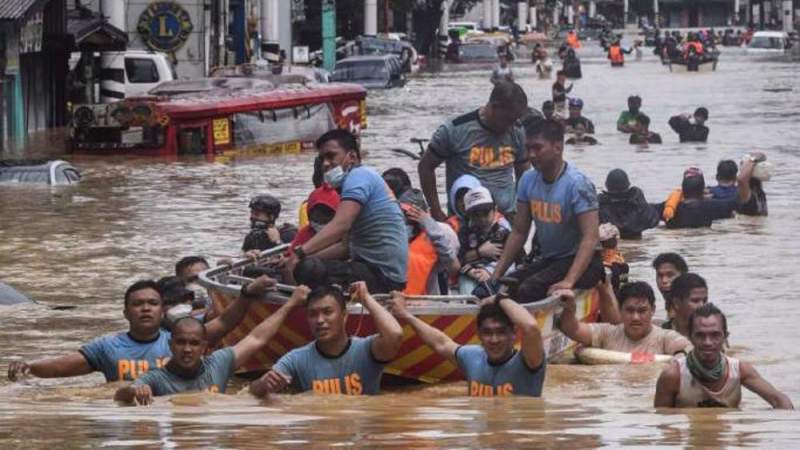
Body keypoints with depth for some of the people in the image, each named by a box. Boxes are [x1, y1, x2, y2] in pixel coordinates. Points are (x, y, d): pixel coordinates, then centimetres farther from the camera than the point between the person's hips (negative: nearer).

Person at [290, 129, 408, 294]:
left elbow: (340, 225, -26)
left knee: (306, 269, -26)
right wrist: (306, 257, 12)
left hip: (381, 274, -11)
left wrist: (300, 253, -33)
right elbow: (347, 246, 22)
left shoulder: (359, 175, -9)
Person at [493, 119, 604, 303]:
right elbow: (519, 232, 10)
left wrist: (569, 281, -34)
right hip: (547, 260, 7)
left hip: (578, 260, -7)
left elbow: (590, 238, -24)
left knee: (528, 290, -30)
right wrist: (496, 275, 1)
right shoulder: (528, 180, 4)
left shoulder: (577, 184, -18)